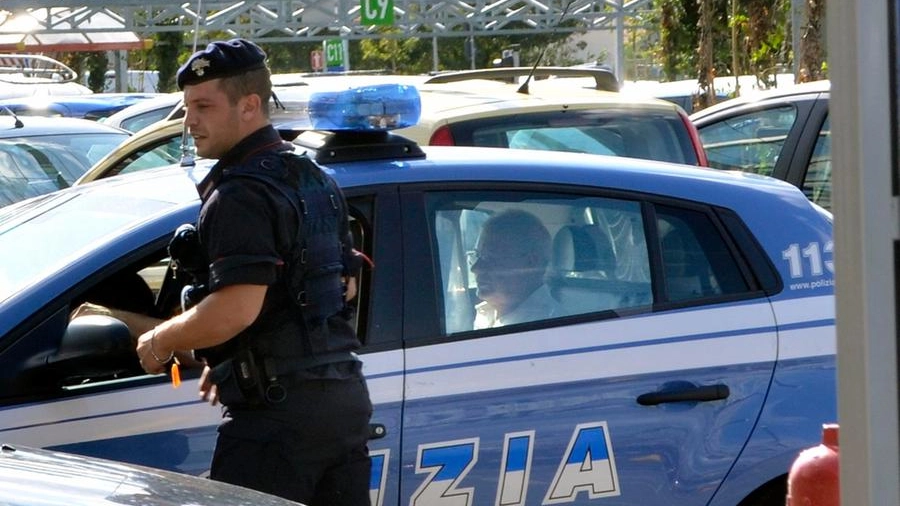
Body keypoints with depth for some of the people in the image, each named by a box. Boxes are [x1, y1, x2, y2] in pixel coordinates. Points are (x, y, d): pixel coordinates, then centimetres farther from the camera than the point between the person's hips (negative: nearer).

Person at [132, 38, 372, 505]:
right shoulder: (314, 178, 16)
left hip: (279, 406, -10)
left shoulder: (241, 194, -15)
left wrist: (159, 343, -9)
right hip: (347, 395, 10)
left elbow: (236, 308, -25)